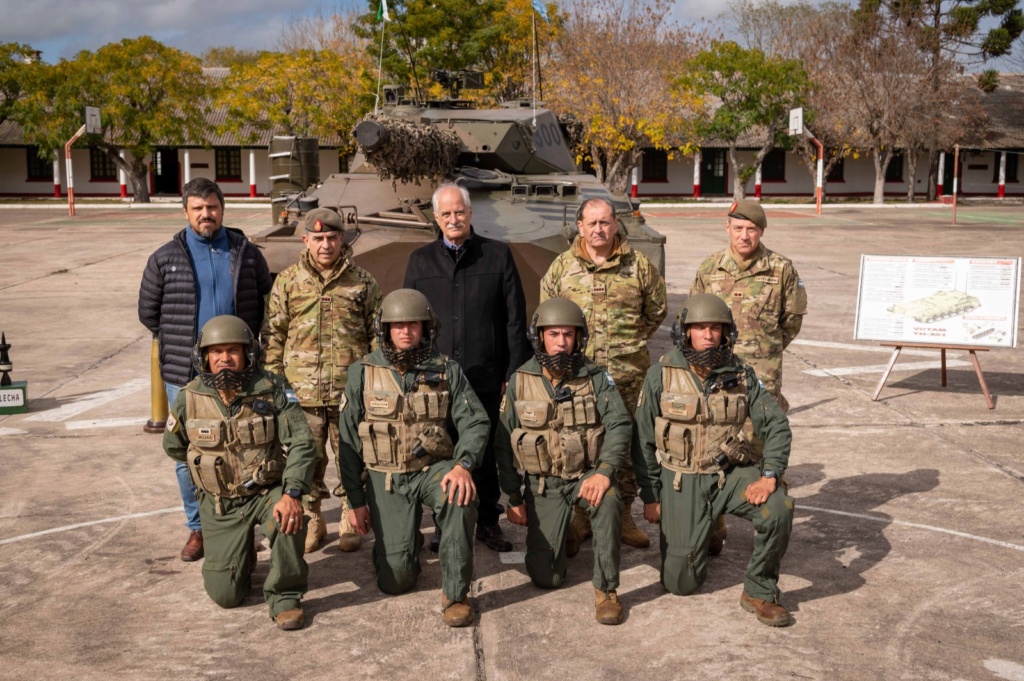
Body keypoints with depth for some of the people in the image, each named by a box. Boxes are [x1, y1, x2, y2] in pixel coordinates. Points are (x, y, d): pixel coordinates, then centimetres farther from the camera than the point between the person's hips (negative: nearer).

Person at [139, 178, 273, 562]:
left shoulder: (247, 255, 5)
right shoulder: (165, 259, 3)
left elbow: (268, 303, 13)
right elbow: (148, 312, 10)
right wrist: (178, 341, 6)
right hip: (185, 374, 0)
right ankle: (197, 528, 19)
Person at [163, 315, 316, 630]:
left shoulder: (272, 390, -13)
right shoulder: (189, 400, -8)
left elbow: (301, 444, -20)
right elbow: (174, 447, 11)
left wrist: (292, 493, -33)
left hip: (268, 492, -2)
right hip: (220, 503, 2)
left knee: (289, 520, -37)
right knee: (225, 594, -1)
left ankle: (284, 596, -12)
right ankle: (242, 556, 35)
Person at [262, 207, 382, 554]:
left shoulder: (362, 281, 3)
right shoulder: (288, 280, 4)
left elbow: (378, 334, 7)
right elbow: (274, 334, 6)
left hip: (351, 391, 0)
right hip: (302, 391, 1)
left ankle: (350, 520, 25)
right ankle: (311, 519, 26)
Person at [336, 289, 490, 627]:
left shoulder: (446, 371, 0)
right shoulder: (363, 373, 0)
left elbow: (475, 422, -9)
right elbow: (348, 440, 3)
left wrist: (462, 464, -29)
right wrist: (355, 500, 1)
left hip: (435, 467, 0)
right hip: (386, 478, 1)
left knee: (461, 497, -37)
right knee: (395, 581, -5)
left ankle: (455, 594, -21)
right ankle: (406, 541, 33)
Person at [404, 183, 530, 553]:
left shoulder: (498, 255, 5)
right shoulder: (420, 261, 9)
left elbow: (515, 319, 3)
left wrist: (513, 372, -2)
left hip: (487, 379, -1)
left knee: (487, 453, 7)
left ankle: (488, 522, 21)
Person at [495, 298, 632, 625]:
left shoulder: (596, 378, -3)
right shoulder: (520, 382, 0)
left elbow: (620, 426, -13)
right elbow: (504, 444, 4)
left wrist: (604, 471, -30)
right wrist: (514, 498, 3)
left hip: (588, 475, -1)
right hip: (543, 484, 1)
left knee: (608, 501, -37)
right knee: (546, 577, -5)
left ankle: (606, 589, -21)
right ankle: (557, 530, 30)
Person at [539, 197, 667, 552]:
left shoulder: (638, 264, 4)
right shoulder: (562, 266, 6)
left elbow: (657, 310, 15)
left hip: (628, 374, 0)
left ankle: (624, 516, 19)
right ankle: (579, 518, 15)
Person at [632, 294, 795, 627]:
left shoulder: (741, 375, -3)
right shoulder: (661, 375, -7)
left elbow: (777, 426, -4)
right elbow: (643, 440, -1)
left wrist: (769, 476, -20)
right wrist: (650, 496, 0)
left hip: (732, 473, 1)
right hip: (682, 481, -1)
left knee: (779, 508, -29)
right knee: (680, 582, -2)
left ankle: (759, 592, -7)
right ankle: (683, 545, 35)